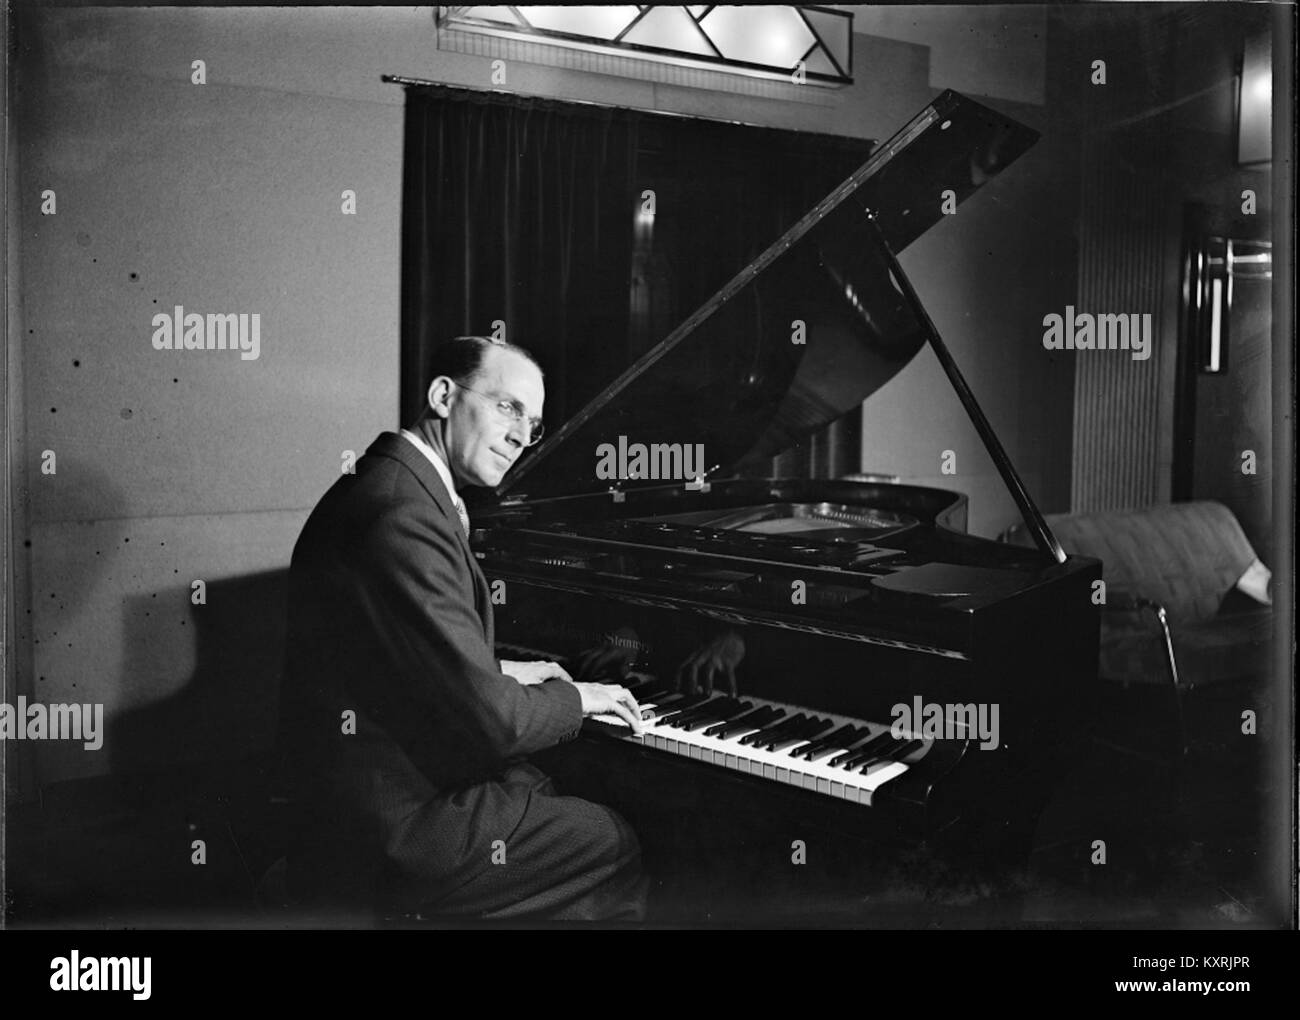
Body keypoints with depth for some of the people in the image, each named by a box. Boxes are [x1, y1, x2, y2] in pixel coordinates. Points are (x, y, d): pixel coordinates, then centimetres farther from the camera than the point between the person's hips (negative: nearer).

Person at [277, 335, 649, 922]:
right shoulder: (403, 516, -26)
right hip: (392, 835, -10)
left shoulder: (389, 484, 8)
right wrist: (574, 699, -8)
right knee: (621, 844, 0)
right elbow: (490, 721, -26)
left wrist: (500, 673, 15)